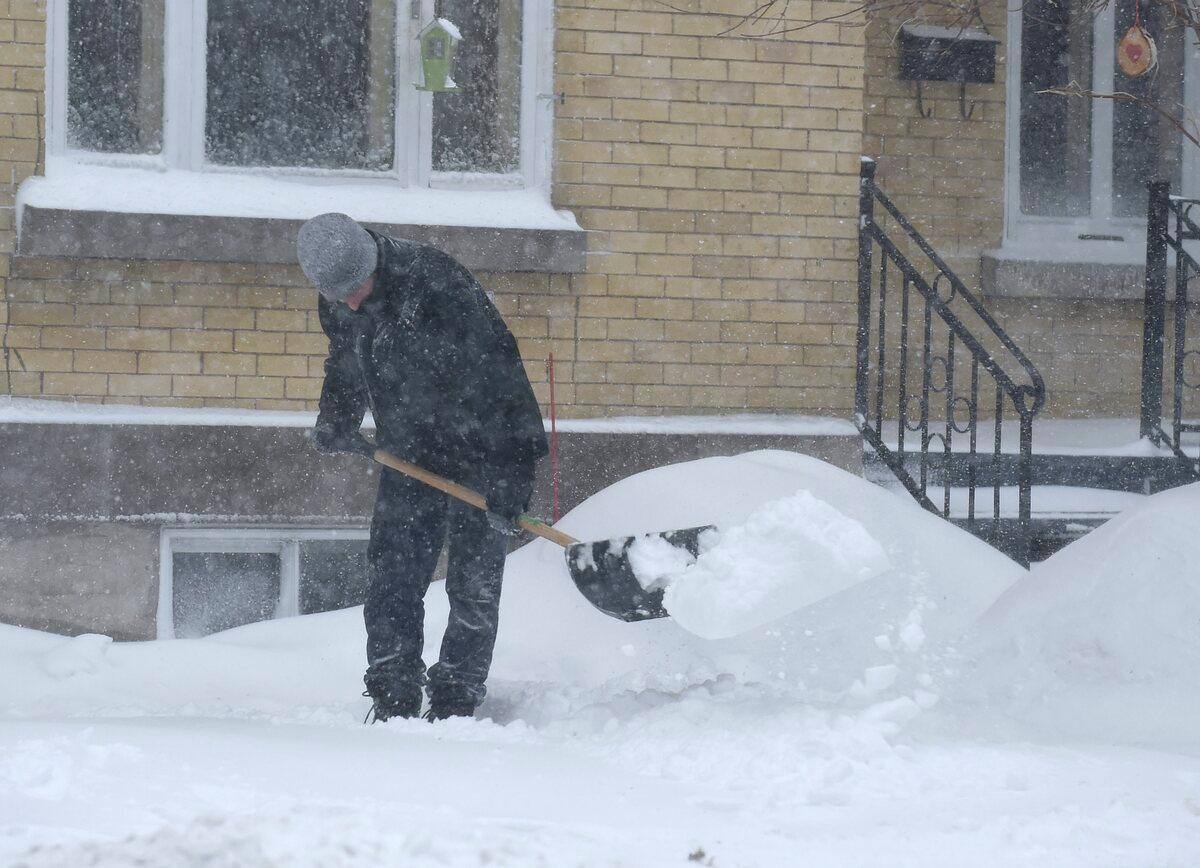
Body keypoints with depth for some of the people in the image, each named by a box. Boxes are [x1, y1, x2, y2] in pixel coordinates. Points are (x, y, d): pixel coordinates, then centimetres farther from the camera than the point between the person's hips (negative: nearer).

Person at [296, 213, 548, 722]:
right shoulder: (337, 306, -4)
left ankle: (454, 706, 2)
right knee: (391, 583, 0)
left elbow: (492, 369, -27)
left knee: (473, 588, -5)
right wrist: (335, 423, 0)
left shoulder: (433, 279, -27)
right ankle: (393, 707, 5)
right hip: (408, 457, 6)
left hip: (479, 452, -6)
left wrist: (511, 470, -28)